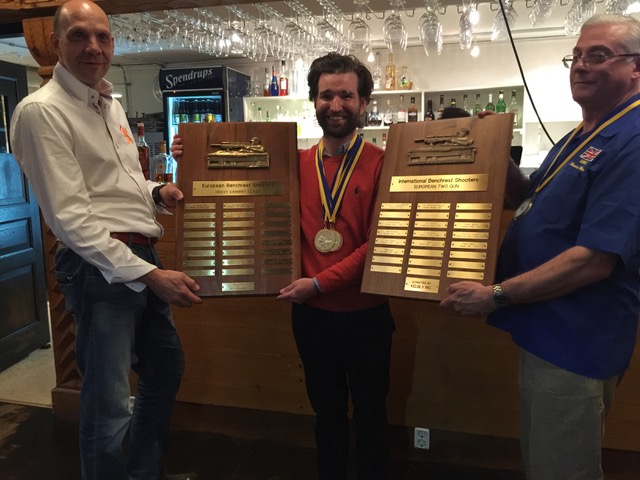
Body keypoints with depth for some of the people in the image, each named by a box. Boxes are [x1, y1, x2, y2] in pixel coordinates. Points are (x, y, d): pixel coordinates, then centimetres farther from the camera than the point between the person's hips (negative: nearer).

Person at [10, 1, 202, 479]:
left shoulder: (111, 105, 14)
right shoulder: (41, 111, -12)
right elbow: (71, 217, -19)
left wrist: (155, 191, 4)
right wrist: (149, 274, -22)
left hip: (143, 257, 10)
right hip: (100, 266, -9)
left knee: (167, 367, 22)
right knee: (109, 406, -2)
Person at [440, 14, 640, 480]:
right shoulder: (581, 137, 11)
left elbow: (596, 260, -28)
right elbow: (538, 200, 22)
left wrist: (496, 295, -25)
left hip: (575, 340, -9)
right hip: (546, 329, 9)